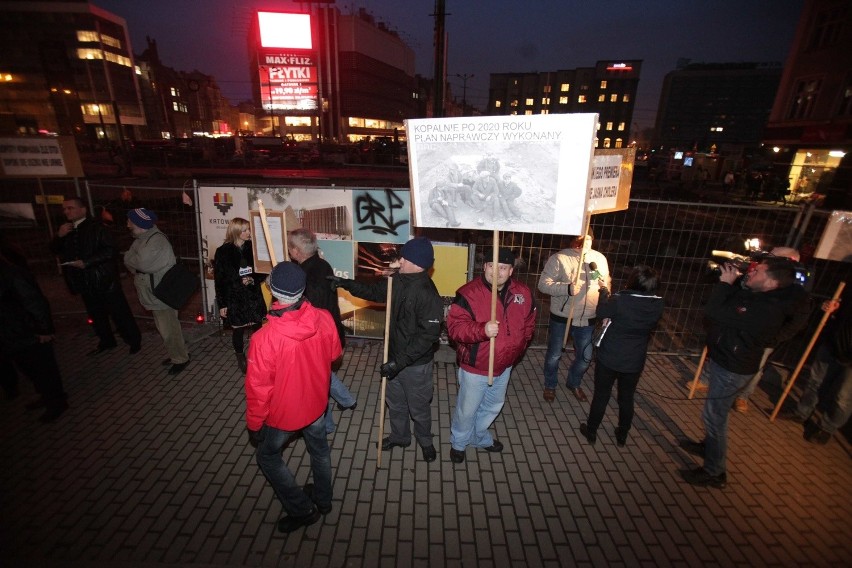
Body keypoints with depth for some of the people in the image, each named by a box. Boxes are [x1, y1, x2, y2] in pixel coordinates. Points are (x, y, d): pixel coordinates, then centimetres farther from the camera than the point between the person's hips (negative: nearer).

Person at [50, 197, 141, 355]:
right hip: (85, 282, 7)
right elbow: (55, 251, 13)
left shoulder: (96, 227, -9)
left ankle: (134, 341, 12)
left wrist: (85, 262, -21)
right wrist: (59, 236, -4)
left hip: (104, 280, -7)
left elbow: (109, 251, -17)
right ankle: (107, 342, 32)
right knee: (96, 315, 17)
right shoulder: (65, 230, 12)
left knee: (120, 313, -1)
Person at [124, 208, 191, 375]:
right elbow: (129, 261, 9)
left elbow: (143, 262, -28)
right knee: (165, 328, 19)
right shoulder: (140, 239, 10)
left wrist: (131, 258, -10)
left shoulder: (157, 240, -21)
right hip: (153, 294, 10)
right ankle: (177, 354, 33)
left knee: (169, 329, 0)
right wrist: (134, 260, -10)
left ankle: (180, 359, 14)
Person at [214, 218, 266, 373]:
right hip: (234, 298, -2)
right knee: (238, 330, 10)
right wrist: (221, 304, -4)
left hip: (254, 296, 2)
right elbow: (219, 280, -5)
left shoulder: (252, 247, -2)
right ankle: (241, 359, 32)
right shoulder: (223, 252, -8)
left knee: (258, 327, 6)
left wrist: (252, 279, -14)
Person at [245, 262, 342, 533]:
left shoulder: (265, 338, -33)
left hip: (284, 412, -4)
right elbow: (334, 354, -2)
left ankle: (302, 510, 33)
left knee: (267, 456, 24)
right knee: (319, 450, 27)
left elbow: (258, 388, -22)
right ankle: (323, 500, 49)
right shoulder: (324, 319, -22)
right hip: (316, 402, 4)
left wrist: (254, 424, -5)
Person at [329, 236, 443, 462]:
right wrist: (346, 283, 0)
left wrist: (401, 361, -28)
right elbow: (373, 291, 12)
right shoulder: (397, 281, -5)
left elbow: (429, 334, -29)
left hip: (416, 363, -7)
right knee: (395, 402, 25)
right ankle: (400, 437, 50)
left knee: (419, 407, 17)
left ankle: (425, 441, 44)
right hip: (395, 357, 7)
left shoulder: (427, 293, -28)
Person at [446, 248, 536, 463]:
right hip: (475, 366, -5)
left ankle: (480, 437, 54)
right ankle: (458, 443, 43)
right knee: (467, 410, 14)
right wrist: (482, 330, -40)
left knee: (493, 406, 26)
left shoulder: (523, 292, -6)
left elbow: (529, 324, 10)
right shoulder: (468, 293, -22)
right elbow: (455, 327, -26)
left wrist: (517, 348, 5)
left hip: (505, 365, 5)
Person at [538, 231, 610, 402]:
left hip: (587, 319, 4)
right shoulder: (559, 258, -14)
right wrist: (567, 288, -30)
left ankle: (574, 384, 44)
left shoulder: (600, 258, 2)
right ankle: (550, 385, 37)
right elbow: (543, 284, -19)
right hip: (561, 317, -4)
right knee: (554, 355, 12)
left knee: (585, 357, 17)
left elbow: (607, 283, 14)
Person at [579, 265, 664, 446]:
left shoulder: (619, 300, -25)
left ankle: (591, 432, 31)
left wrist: (604, 291, 10)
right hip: (635, 362, 3)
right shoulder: (658, 305, -12)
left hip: (609, 359, -3)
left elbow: (601, 313, -5)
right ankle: (622, 435, 39)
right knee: (626, 399, 21)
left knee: (601, 396, 14)